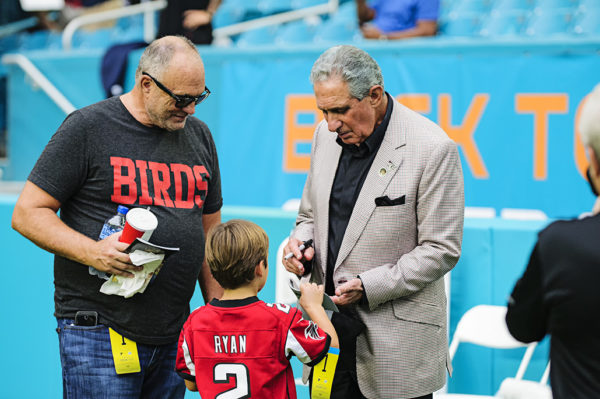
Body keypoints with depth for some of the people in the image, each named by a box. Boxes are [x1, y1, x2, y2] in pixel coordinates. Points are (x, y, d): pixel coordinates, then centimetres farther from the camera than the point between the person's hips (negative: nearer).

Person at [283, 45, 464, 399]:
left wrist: (367, 286, -18)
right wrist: (301, 241, -4)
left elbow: (441, 250, -12)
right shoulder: (326, 135, 6)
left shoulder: (433, 149, -14)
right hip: (327, 325, 5)